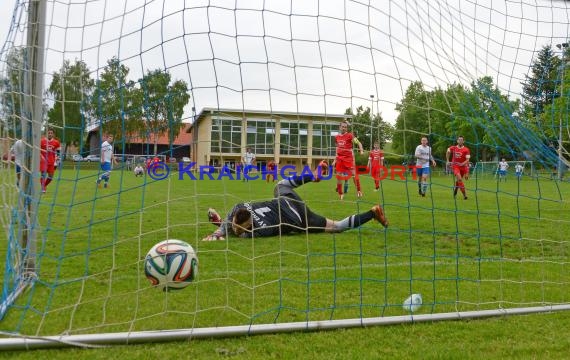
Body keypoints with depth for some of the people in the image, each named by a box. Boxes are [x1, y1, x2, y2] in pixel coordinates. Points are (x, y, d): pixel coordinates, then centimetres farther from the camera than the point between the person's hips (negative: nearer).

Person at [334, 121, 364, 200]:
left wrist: (361, 150, -29)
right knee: (339, 175, 2)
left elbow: (358, 143, -11)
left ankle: (359, 191, -2)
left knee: (353, 173, -12)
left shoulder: (350, 135, -5)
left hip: (349, 157, -5)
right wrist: (335, 159, 18)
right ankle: (340, 193, 11)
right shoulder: (337, 137, 10)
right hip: (340, 158, 5)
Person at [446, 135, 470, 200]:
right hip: (455, 166, -1)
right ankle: (464, 194, -20)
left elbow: (467, 159, -12)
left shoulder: (466, 150, -7)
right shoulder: (453, 148, 0)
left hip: (463, 166, 1)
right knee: (459, 179, -21)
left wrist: (463, 163, -31)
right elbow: (448, 151, 21)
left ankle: (455, 189, 49)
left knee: (458, 180, 15)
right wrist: (448, 160, 17)